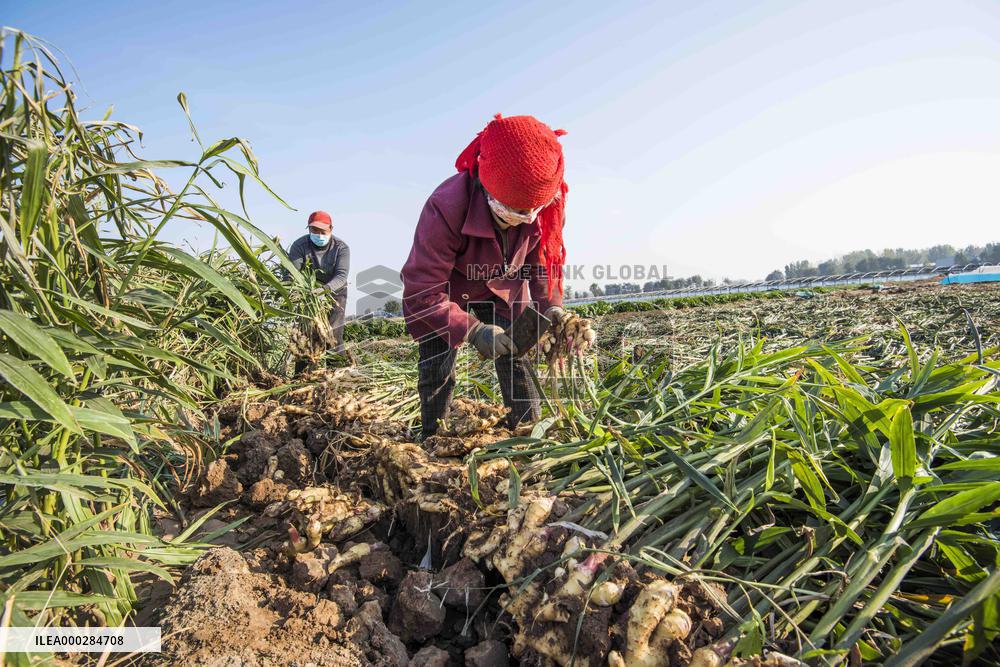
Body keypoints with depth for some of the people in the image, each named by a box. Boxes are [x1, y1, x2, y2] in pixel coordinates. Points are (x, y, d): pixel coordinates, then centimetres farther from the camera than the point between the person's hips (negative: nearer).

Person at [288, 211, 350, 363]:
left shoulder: (341, 247, -17)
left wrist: (325, 288, -51)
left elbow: (341, 276, -30)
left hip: (334, 293, -1)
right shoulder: (300, 245, -16)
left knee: (334, 334, -9)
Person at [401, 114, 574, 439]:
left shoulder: (544, 205, -26)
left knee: (516, 357, -3)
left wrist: (550, 305, -27)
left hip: (503, 289, 4)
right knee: (437, 368, -5)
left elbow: (543, 262, -9)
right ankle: (432, 439, 15)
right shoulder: (446, 208, -40)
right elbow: (421, 293, -36)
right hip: (446, 292, -3)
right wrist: (473, 331, -44)